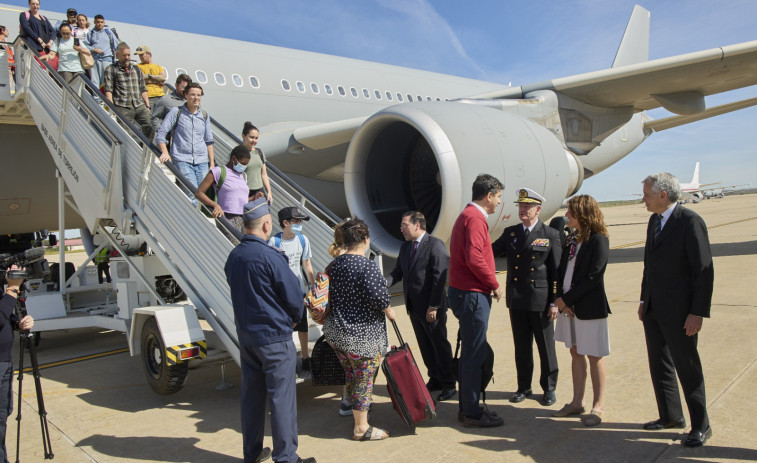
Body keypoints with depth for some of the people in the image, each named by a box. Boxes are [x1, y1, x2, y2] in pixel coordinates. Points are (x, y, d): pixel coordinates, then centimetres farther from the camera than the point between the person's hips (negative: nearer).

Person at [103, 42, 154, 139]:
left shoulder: (136, 69, 23)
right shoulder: (111, 69, 8)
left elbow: (143, 90, 25)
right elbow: (108, 90, 0)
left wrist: (147, 106, 15)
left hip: (140, 107, 4)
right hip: (123, 109, -4)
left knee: (149, 128, -12)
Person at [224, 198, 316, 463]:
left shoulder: (233, 257, 4)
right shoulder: (271, 257, -19)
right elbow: (293, 297, -14)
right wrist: (294, 318, 7)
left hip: (245, 336, 7)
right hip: (274, 337, -7)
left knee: (251, 395, 16)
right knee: (281, 397, 1)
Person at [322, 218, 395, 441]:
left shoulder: (333, 265, 5)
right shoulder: (368, 266, -18)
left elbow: (326, 295, 13)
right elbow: (375, 294, -30)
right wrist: (388, 310, -12)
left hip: (335, 331, 7)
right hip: (362, 335, -7)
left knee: (351, 373, 24)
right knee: (363, 379, 6)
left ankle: (348, 404, 39)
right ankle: (361, 428, 18)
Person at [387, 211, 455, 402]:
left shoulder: (435, 245, -14)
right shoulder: (405, 247, 12)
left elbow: (440, 278, -18)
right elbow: (398, 272, 12)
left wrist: (433, 306, -20)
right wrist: (384, 283, -8)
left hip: (432, 307, -7)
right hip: (413, 306, 8)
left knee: (440, 345, 5)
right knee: (425, 346, 16)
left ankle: (448, 384, 18)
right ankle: (435, 380, 30)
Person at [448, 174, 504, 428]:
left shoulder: (468, 215, 18)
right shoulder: (475, 218, -15)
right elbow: (474, 259, -25)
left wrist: (489, 284, 14)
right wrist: (494, 284, -12)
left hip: (464, 292, 11)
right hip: (472, 295, -11)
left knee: (471, 354, 17)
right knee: (473, 356, -2)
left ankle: (467, 407, 27)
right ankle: (472, 414, 8)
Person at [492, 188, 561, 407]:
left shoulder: (551, 235, -1)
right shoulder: (510, 233, 9)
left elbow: (556, 271, -3)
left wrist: (554, 302, -6)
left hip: (540, 300, -3)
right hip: (516, 299, 3)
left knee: (546, 346, 7)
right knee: (521, 346, 12)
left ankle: (549, 388, 23)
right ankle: (524, 387, 26)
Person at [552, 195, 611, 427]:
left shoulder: (598, 240, -12)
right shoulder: (571, 239, 10)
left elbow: (593, 277, -18)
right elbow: (561, 271, 9)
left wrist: (566, 299, -15)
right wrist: (561, 299, -5)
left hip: (589, 307, -7)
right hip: (568, 305, 7)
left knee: (594, 355, 3)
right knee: (575, 353, 14)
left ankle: (598, 406, 16)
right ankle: (577, 402, 26)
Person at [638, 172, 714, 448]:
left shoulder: (690, 221, -15)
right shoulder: (654, 221, 10)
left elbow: (704, 269, -16)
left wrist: (698, 312, -18)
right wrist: (644, 299, 14)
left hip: (678, 311, -8)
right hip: (653, 309, 8)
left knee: (687, 367, 3)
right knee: (659, 365, 16)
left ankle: (700, 426, 18)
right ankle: (671, 416, 31)